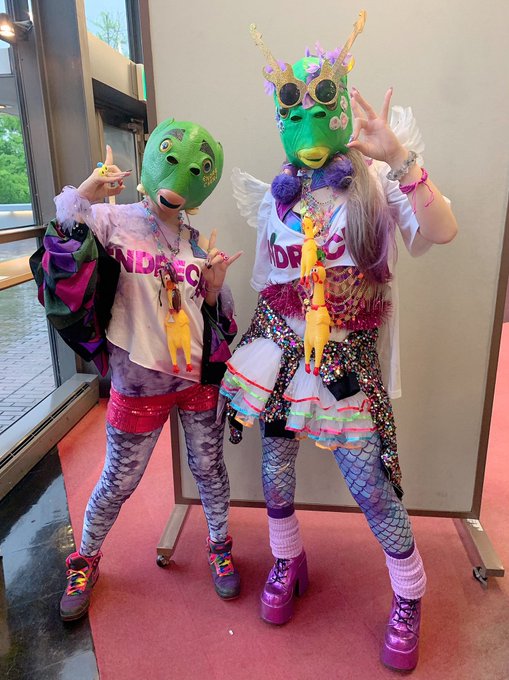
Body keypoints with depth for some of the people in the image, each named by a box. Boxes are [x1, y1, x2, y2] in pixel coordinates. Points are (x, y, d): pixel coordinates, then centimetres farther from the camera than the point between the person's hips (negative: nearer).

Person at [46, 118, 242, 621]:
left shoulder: (196, 243, 6)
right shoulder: (113, 222, -4)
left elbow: (217, 317, 9)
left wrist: (215, 286, -11)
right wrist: (83, 197, -25)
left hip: (199, 375, 3)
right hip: (139, 382, -3)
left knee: (208, 468, 14)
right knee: (119, 481, 12)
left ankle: (220, 547, 40)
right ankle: (85, 560, 39)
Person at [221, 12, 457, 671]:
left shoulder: (374, 183, -2)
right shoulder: (276, 195, 8)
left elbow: (441, 230, -20)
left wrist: (397, 155, -26)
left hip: (346, 357, -3)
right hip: (280, 348, 4)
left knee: (371, 486, 2)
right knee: (275, 470, 14)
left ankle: (408, 598, 31)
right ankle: (287, 563, 43)